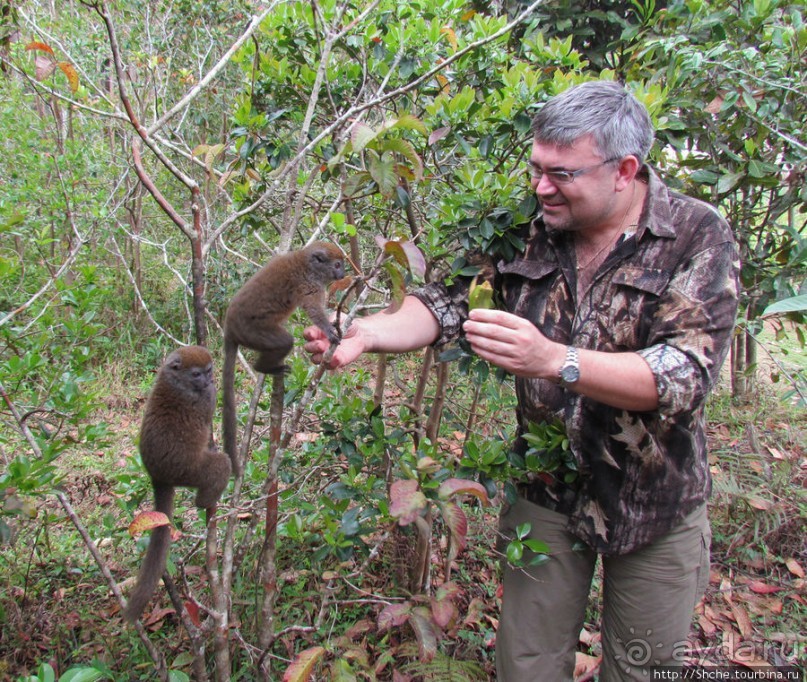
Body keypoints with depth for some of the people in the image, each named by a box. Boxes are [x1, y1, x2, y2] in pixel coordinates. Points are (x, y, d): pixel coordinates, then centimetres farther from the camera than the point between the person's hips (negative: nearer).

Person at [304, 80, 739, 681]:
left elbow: (686, 371, -26)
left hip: (653, 503, -1)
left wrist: (553, 360, -38)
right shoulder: (527, 230, -6)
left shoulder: (697, 237, -15)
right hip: (546, 491, 2)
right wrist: (366, 332, -27)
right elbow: (449, 300, -8)